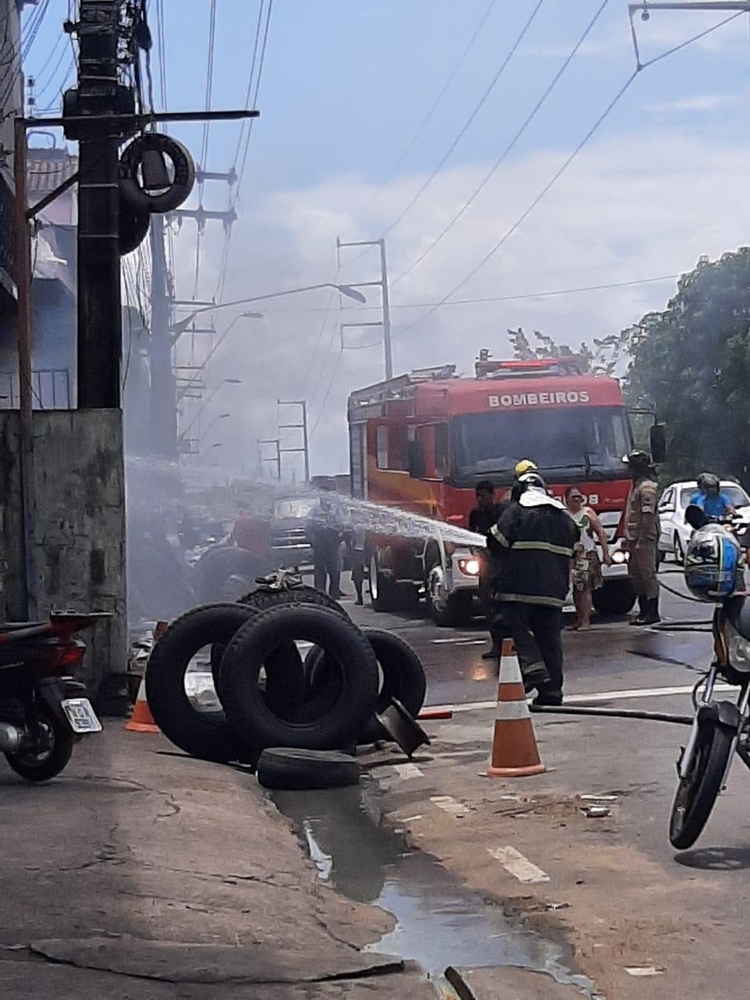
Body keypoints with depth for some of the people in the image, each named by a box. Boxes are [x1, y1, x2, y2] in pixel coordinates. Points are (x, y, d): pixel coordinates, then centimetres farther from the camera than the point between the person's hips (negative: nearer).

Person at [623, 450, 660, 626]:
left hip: (644, 539, -10)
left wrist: (641, 541, -23)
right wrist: (629, 540, 19)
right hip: (634, 539, 10)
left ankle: (652, 613, -4)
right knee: (636, 575, 13)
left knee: (648, 574, -7)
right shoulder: (636, 485, 17)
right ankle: (644, 611, 20)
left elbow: (648, 516, -20)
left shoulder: (646, 488, -14)